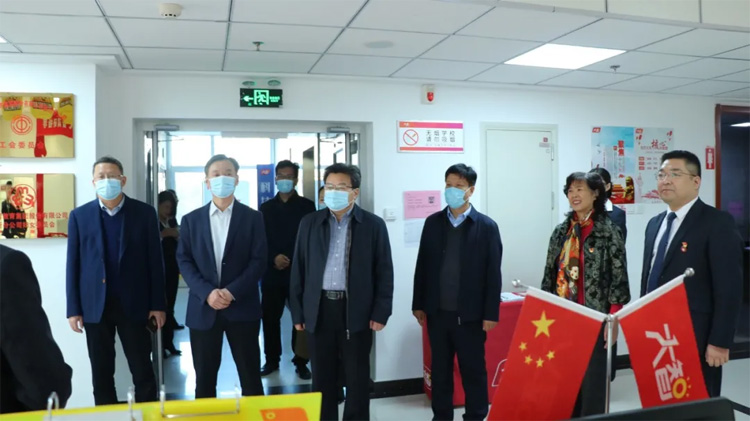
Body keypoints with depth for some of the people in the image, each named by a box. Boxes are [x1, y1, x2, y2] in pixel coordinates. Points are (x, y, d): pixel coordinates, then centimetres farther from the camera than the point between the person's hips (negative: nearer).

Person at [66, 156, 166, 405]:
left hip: (134, 304, -1)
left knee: (143, 372, 6)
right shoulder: (79, 216, 3)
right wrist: (73, 309, 0)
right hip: (95, 306, 1)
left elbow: (155, 261, 0)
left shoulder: (144, 213, 0)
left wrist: (158, 304, -2)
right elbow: (73, 265, 4)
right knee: (101, 374, 10)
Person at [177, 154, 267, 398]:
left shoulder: (252, 218, 2)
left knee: (250, 376, 7)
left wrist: (232, 292, -16)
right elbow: (184, 261, 1)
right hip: (203, 308, 2)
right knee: (204, 378, 10)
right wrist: (207, 293, -13)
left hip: (242, 307, -1)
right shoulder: (191, 220, 7)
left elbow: (259, 261, -4)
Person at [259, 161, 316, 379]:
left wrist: (295, 261, -12)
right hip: (272, 273, 2)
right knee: (270, 319, 6)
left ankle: (301, 362, 15)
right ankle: (272, 360, 21)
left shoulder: (307, 206, 3)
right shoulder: (266, 208, 11)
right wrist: (273, 259, -11)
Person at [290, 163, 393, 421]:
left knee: (357, 379, 9)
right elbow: (298, 270, 7)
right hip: (319, 310, 2)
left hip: (356, 311, -2)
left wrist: (380, 313, -6)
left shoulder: (374, 225, -1)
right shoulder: (309, 223, 5)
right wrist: (297, 312, 4)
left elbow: (384, 272, -1)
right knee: (322, 378, 12)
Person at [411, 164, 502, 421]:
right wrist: (418, 304, 6)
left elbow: (493, 273, -6)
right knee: (440, 370, 14)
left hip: (470, 314, -3)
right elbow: (422, 266, 7)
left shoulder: (486, 226, -5)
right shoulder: (433, 223, 4)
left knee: (474, 371, 9)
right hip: (437, 312, 3)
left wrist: (491, 313, -9)